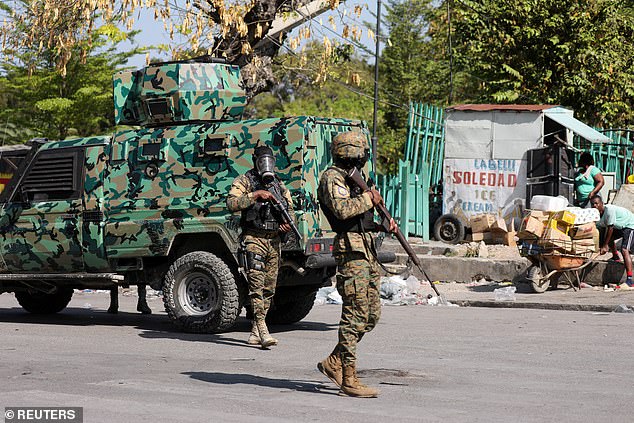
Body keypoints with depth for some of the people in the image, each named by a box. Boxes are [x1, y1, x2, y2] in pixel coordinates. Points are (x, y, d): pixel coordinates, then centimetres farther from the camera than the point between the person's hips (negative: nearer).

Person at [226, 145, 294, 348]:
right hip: (253, 239, -6)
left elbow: (290, 208, 26)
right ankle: (263, 330, -21)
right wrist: (256, 195, -20)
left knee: (269, 287, 7)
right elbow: (231, 203, -14)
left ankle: (255, 331, 15)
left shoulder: (279, 184, 17)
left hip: (274, 241, 6)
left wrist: (288, 223, 5)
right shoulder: (244, 181, 0)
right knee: (257, 284, -15)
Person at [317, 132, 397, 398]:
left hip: (367, 251, 10)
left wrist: (384, 224, 13)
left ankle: (334, 363, 18)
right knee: (355, 316, -9)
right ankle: (349, 380, -6)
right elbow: (341, 209, -25)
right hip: (351, 249, -10)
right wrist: (368, 199, -13)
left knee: (372, 314, 10)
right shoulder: (332, 178, -7)